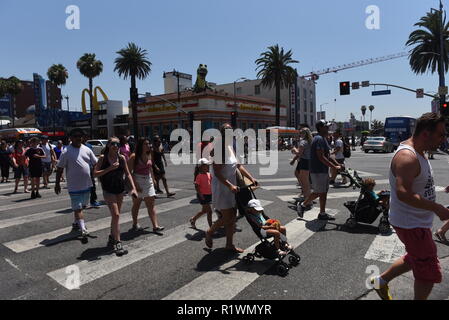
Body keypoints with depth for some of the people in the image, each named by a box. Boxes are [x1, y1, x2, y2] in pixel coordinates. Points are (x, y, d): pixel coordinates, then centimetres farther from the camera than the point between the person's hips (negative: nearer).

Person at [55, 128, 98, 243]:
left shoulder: (87, 150, 6)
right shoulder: (66, 152, -8)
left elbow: (96, 164, 11)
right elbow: (60, 168, -5)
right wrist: (57, 183, -4)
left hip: (87, 184, 6)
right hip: (74, 186, -5)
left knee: (81, 206, 19)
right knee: (77, 208, -4)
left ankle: (76, 223, 38)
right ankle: (83, 229, -4)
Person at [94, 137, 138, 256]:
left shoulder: (122, 158, 2)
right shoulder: (103, 158, -7)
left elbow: (128, 174, 5)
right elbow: (95, 173, -10)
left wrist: (133, 188, -4)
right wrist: (109, 168, -21)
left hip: (120, 189, 4)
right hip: (108, 190, -4)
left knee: (115, 215, 15)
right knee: (116, 215, -13)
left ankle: (112, 239, 33)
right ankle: (117, 243, -8)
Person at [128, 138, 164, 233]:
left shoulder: (149, 155, 6)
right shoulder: (134, 156, -11)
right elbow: (129, 172, -13)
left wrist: (153, 180, 12)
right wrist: (135, 184, -19)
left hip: (148, 182, 5)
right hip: (137, 182, -5)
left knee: (151, 205, 0)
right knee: (136, 204, 11)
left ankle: (155, 226, -1)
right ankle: (135, 225, 27)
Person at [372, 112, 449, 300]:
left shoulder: (419, 153, 9)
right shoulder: (407, 157, -25)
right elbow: (403, 193, -34)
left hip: (418, 221, 10)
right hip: (411, 224, -10)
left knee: (416, 259, 26)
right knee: (429, 272, 4)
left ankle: (381, 281, 39)